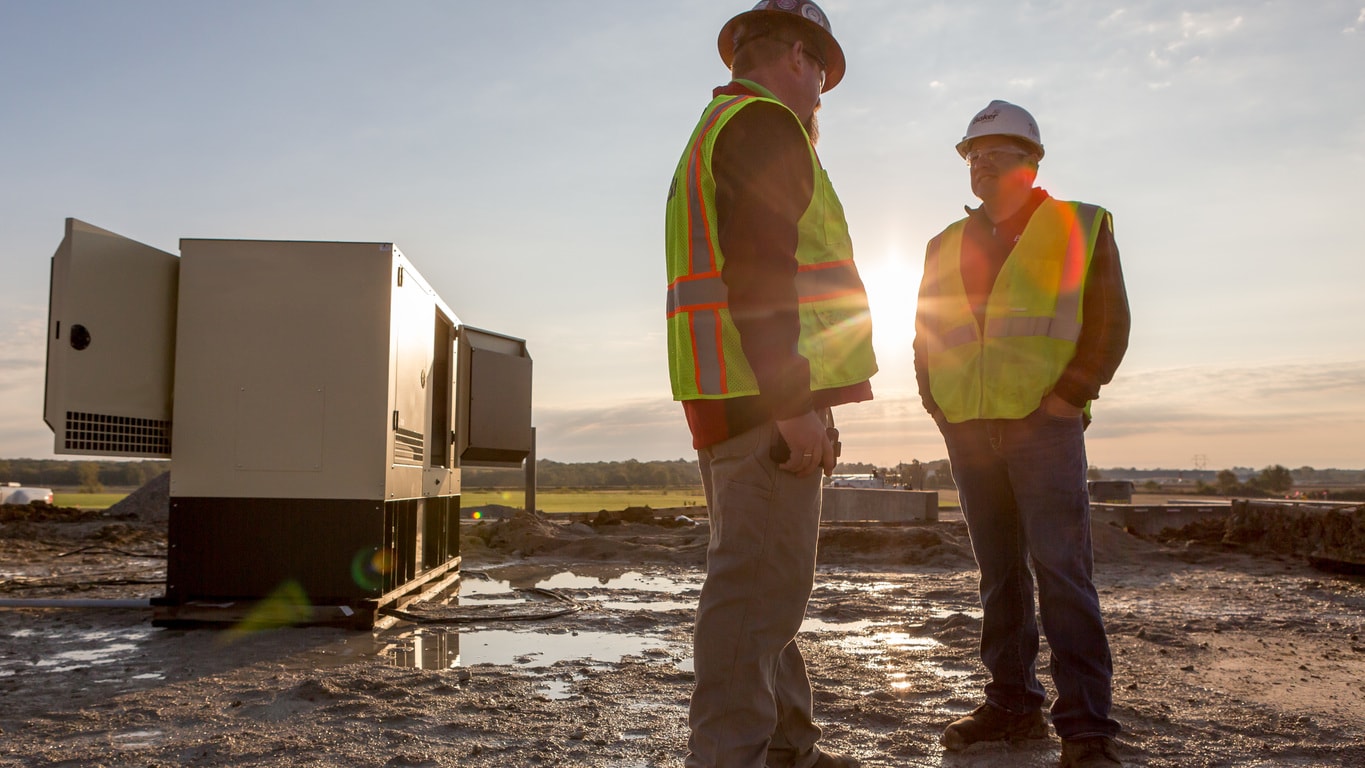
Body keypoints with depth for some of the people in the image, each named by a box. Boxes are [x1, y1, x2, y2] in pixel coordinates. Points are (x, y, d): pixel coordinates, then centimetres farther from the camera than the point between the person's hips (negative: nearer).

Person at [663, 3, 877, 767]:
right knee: (763, 580, -9)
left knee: (770, 578, 15)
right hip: (766, 392, -11)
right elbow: (759, 271, -21)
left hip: (736, 396, 11)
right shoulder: (764, 124, -7)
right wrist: (793, 402, -24)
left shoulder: (718, 129, 26)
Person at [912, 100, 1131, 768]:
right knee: (999, 573, 8)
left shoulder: (1078, 227, 5)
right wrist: (937, 401, 7)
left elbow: (1110, 322, 0)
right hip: (968, 429, 5)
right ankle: (1012, 705, 16)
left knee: (1061, 570, -11)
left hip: (1043, 423, -4)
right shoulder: (945, 246, 17)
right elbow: (926, 332, 20)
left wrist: (1072, 393, -10)